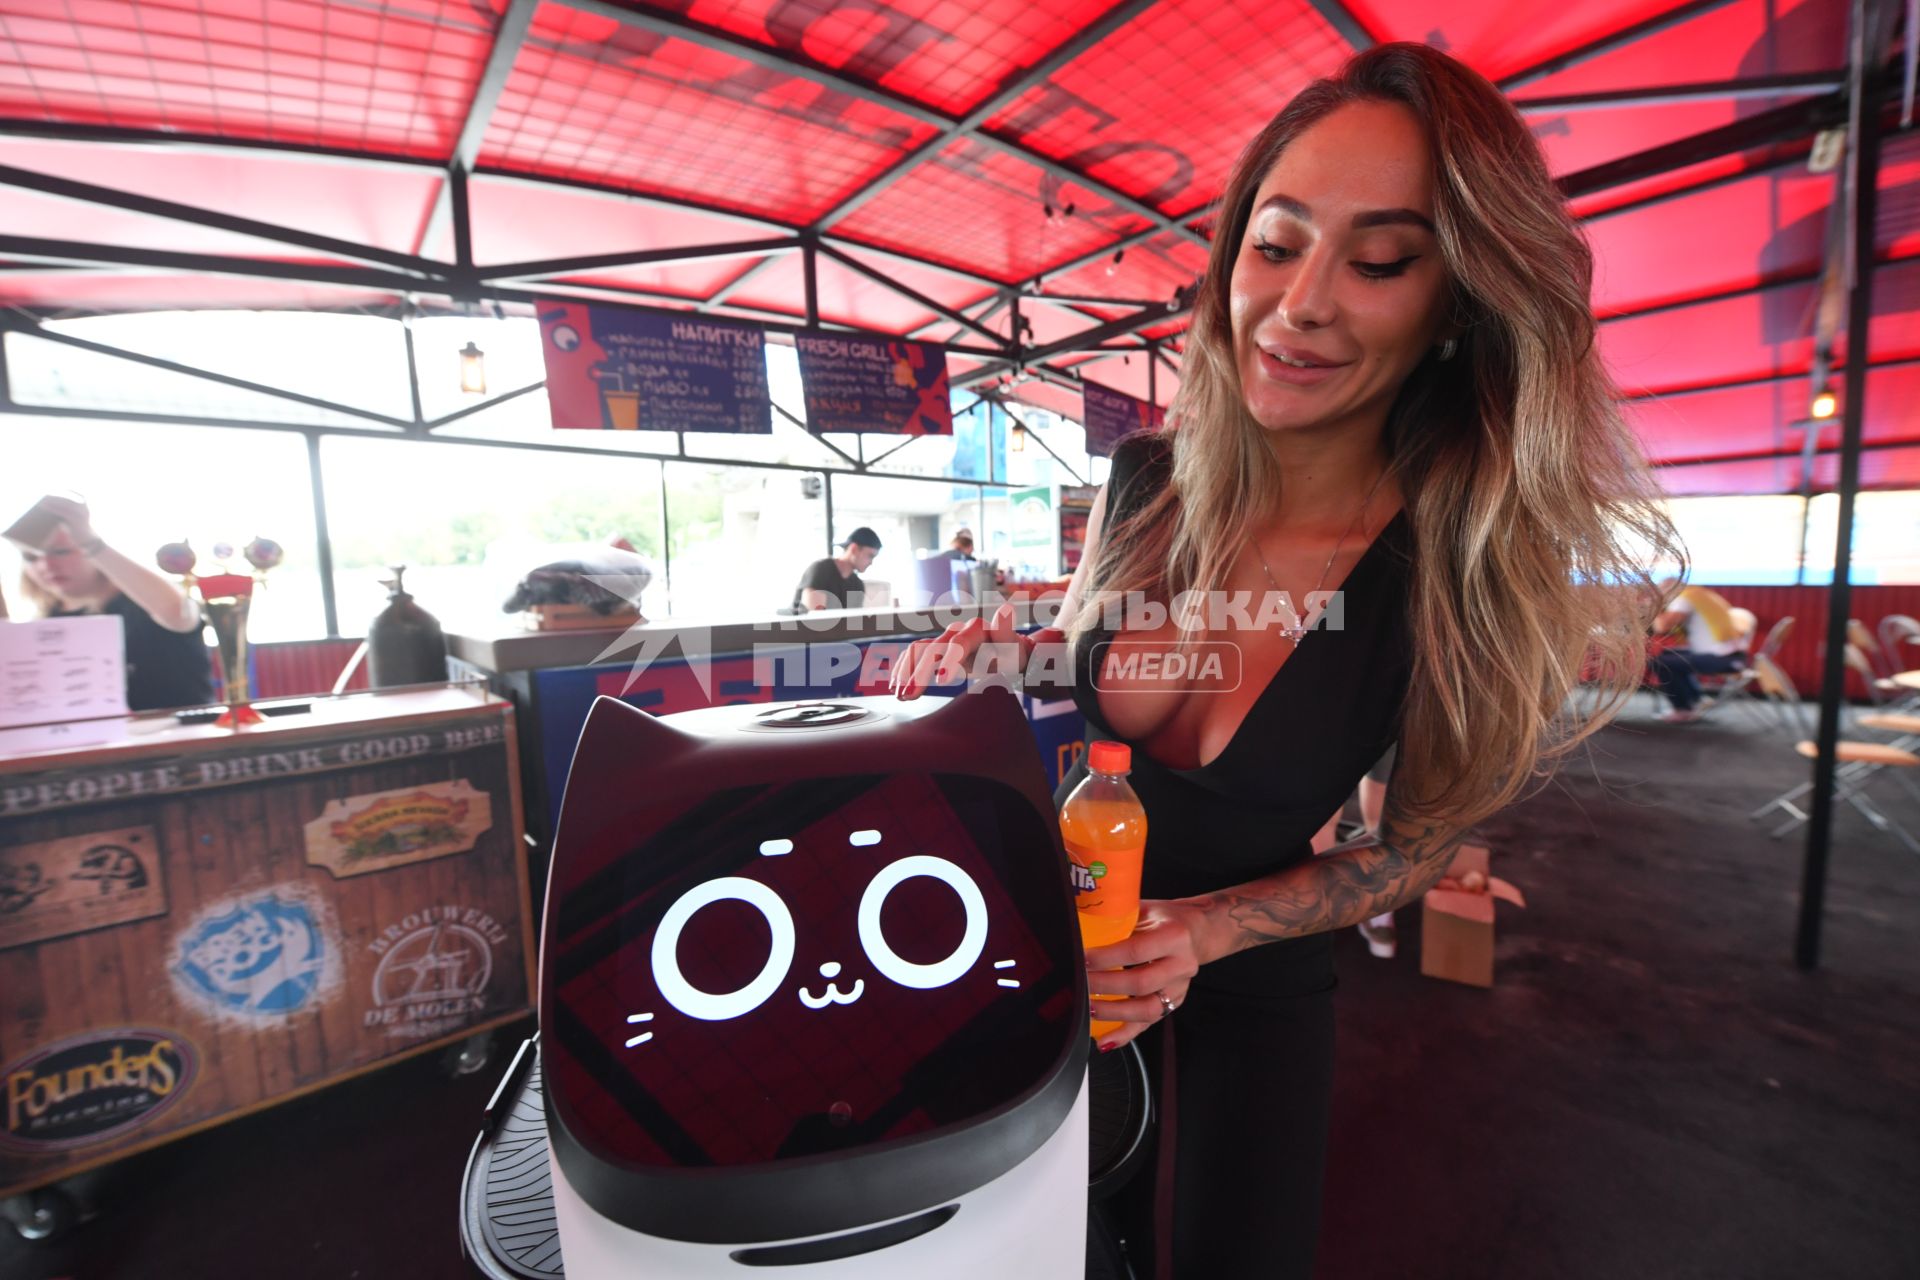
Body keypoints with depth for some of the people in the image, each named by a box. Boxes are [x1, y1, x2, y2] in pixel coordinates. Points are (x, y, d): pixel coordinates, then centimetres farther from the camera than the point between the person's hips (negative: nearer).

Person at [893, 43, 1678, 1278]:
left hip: (1257, 992, -2)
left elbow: (1413, 852, -11)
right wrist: (1002, 652, -18)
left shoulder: (1465, 576, -25)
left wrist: (1208, 930, -24)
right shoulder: (1145, 476, -17)